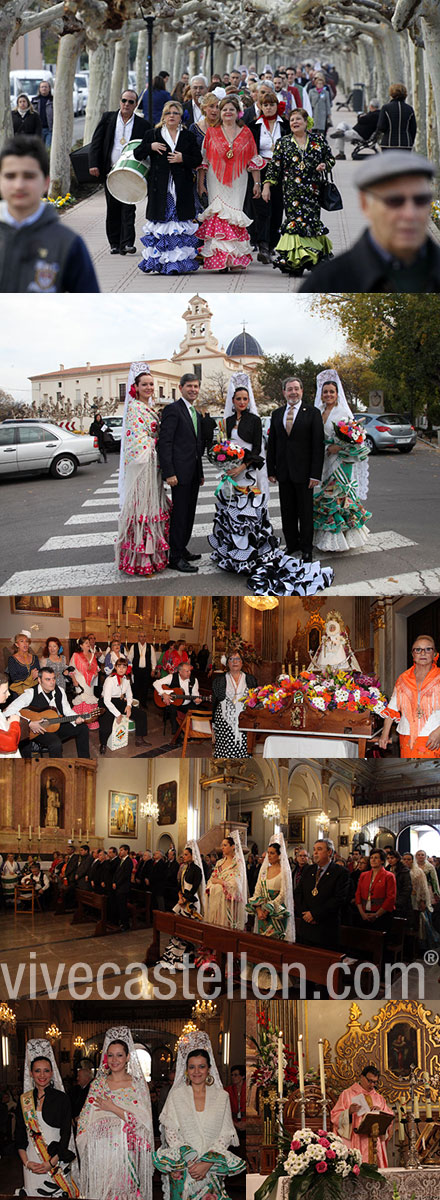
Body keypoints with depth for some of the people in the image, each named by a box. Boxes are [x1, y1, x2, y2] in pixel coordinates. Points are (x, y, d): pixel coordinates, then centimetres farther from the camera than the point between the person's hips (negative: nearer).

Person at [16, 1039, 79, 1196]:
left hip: (57, 1161, -3)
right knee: (33, 1193, 5)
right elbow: (19, 1133, 7)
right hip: (31, 1161, 3)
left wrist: (51, 1163, -15)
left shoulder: (61, 1098, -3)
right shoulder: (24, 1099, 7)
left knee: (57, 1194, -3)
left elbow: (66, 1133, -7)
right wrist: (26, 1162, -7)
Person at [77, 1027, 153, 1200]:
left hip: (127, 1153, -2)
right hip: (100, 1153, 2)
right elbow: (85, 1120, 11)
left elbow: (143, 1121, -8)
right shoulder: (98, 1084, 9)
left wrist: (113, 1108, -11)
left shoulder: (139, 1084, 1)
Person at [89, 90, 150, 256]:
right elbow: (96, 142, 5)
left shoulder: (142, 125, 4)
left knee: (128, 208, -9)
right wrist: (94, 164, -6)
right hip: (110, 172, 2)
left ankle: (127, 243, -12)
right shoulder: (107, 118, 8)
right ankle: (114, 243, 14)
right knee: (112, 209, 7)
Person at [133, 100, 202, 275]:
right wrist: (150, 147, -10)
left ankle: (180, 263, 0)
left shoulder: (188, 137, 11)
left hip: (182, 187, 0)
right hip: (160, 187, 0)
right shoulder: (152, 135, 11)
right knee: (161, 221, -4)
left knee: (182, 221, -4)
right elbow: (137, 154, 7)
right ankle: (160, 262, 0)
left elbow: (198, 160, 8)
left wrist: (183, 159, -10)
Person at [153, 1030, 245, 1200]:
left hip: (213, 1167, 0)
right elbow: (171, 1132, 0)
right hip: (181, 1167, 0)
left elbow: (226, 1134, 1)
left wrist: (208, 1163, -12)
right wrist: (190, 1161, -12)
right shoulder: (176, 1095, 5)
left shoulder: (222, 1096, 6)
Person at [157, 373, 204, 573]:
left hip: (194, 472, 9)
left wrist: (201, 473, 20)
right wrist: (169, 473, -21)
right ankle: (175, 558, -3)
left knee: (189, 513, 13)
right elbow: (164, 442, -15)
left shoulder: (196, 414, 18)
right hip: (180, 472, -9)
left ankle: (182, 549, 23)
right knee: (179, 514, -6)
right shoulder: (173, 409, -9)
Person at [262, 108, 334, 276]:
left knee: (312, 220, -3)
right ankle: (295, 259, -10)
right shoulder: (283, 143, 9)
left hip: (313, 191, 1)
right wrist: (266, 185, 0)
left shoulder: (318, 139, 10)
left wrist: (325, 165, -4)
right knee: (295, 220, -11)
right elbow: (274, 167, 8)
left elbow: (330, 158, 18)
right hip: (292, 191, -1)